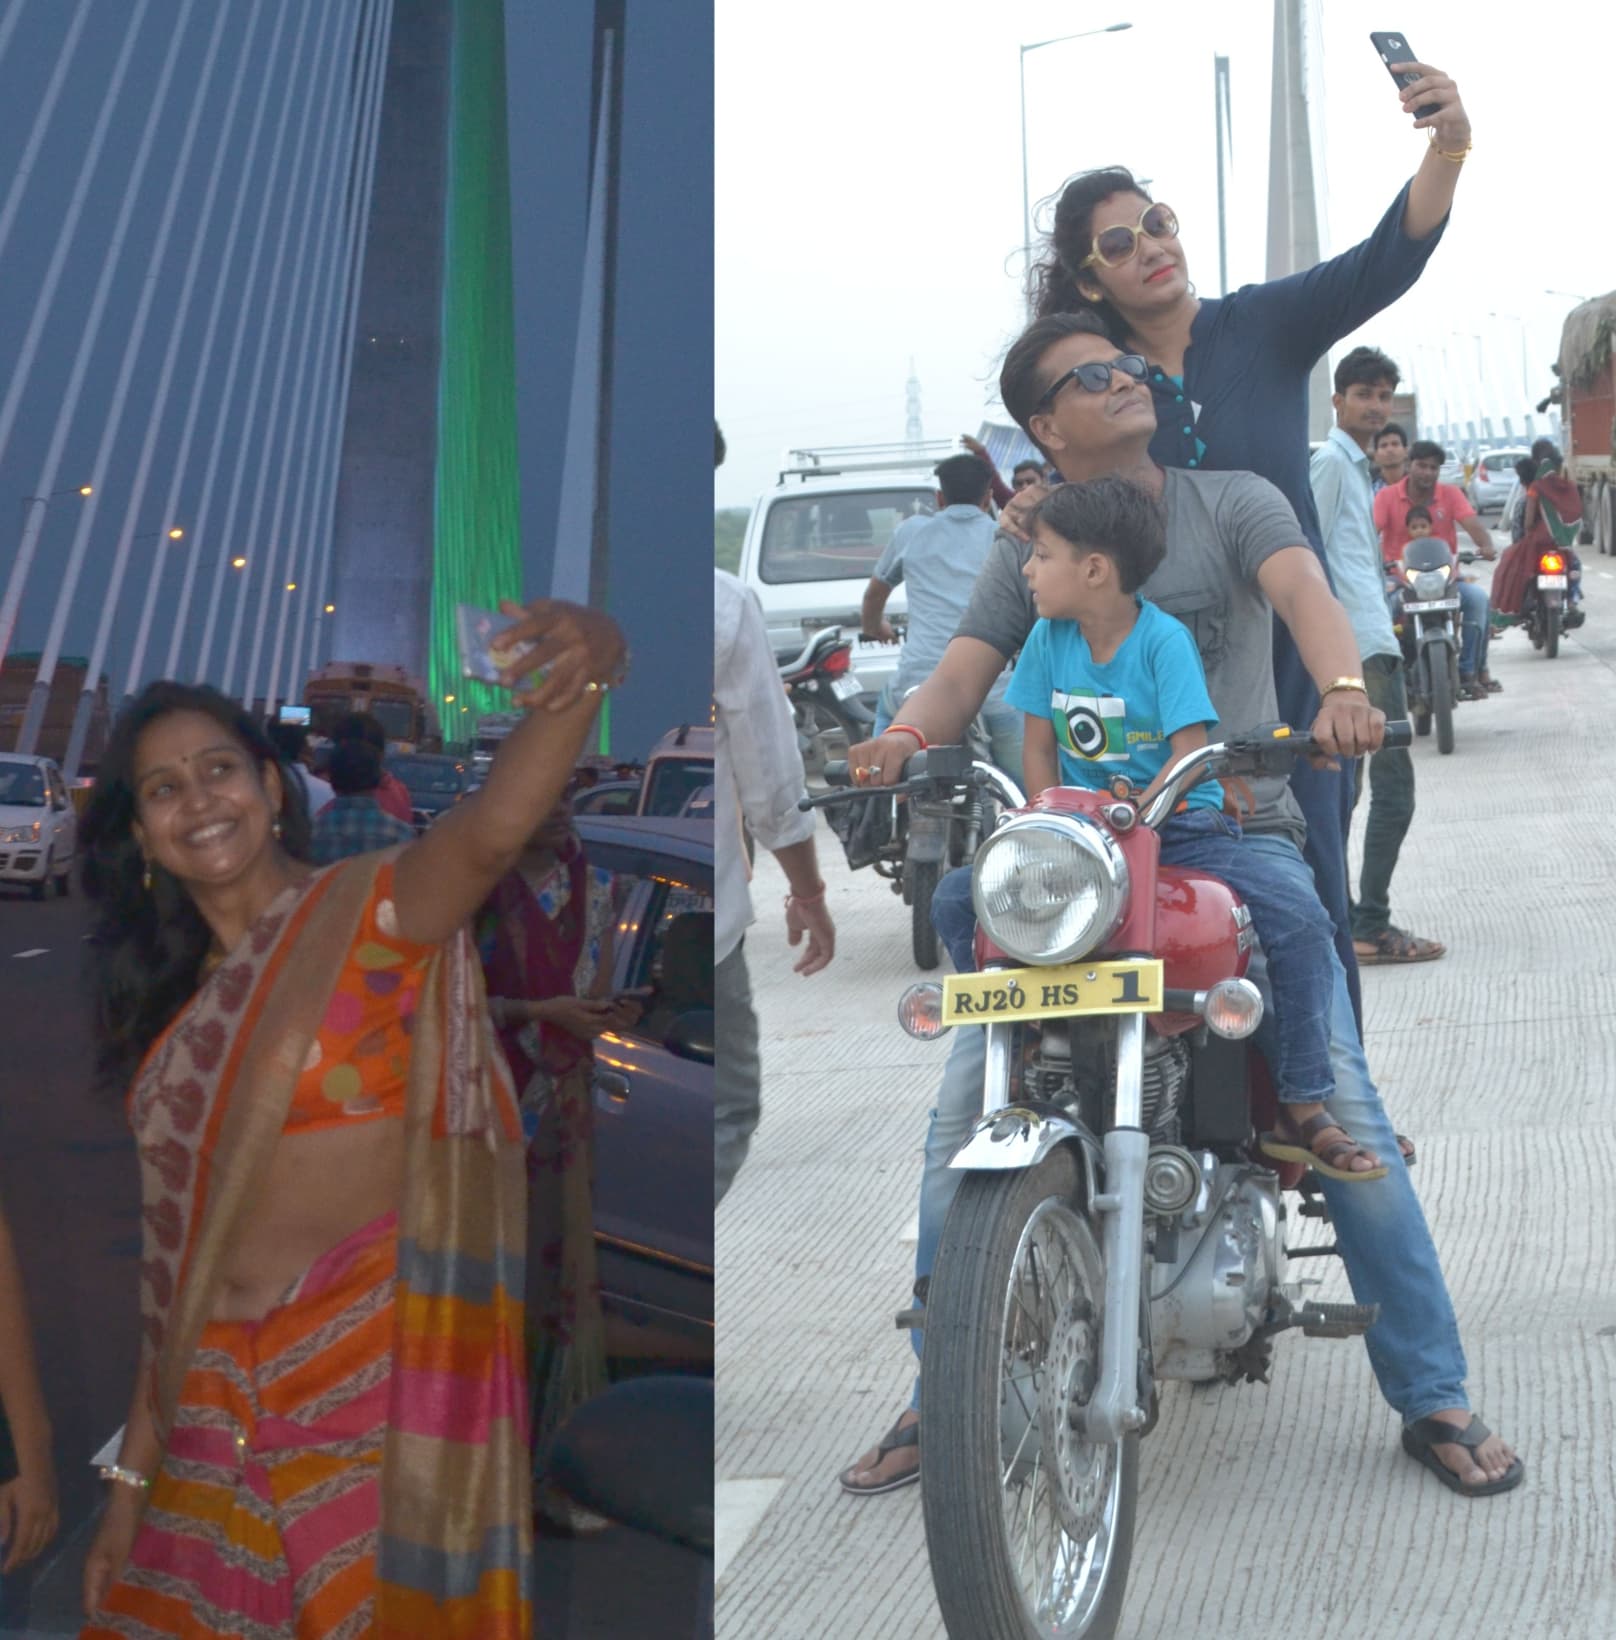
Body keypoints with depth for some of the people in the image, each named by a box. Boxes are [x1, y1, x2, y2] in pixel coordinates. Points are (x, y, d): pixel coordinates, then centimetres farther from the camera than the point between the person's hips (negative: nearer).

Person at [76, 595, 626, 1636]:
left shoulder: (372, 913, -5)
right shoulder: (176, 1013, 13)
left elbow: (495, 824, -27)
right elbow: (177, 1259, 14)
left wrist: (591, 665, -47)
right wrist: (133, 1476, 13)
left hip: (375, 1383, -6)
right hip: (219, 1417, 6)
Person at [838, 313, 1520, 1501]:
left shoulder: (1234, 503, 7)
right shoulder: (1029, 551, 14)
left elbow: (1304, 591, -12)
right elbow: (963, 675, 2)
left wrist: (1342, 688, -34)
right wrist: (906, 740, -22)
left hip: (1238, 830, -2)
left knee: (1341, 1102, -13)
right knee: (965, 1104, -10)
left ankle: (1434, 1397, -2)